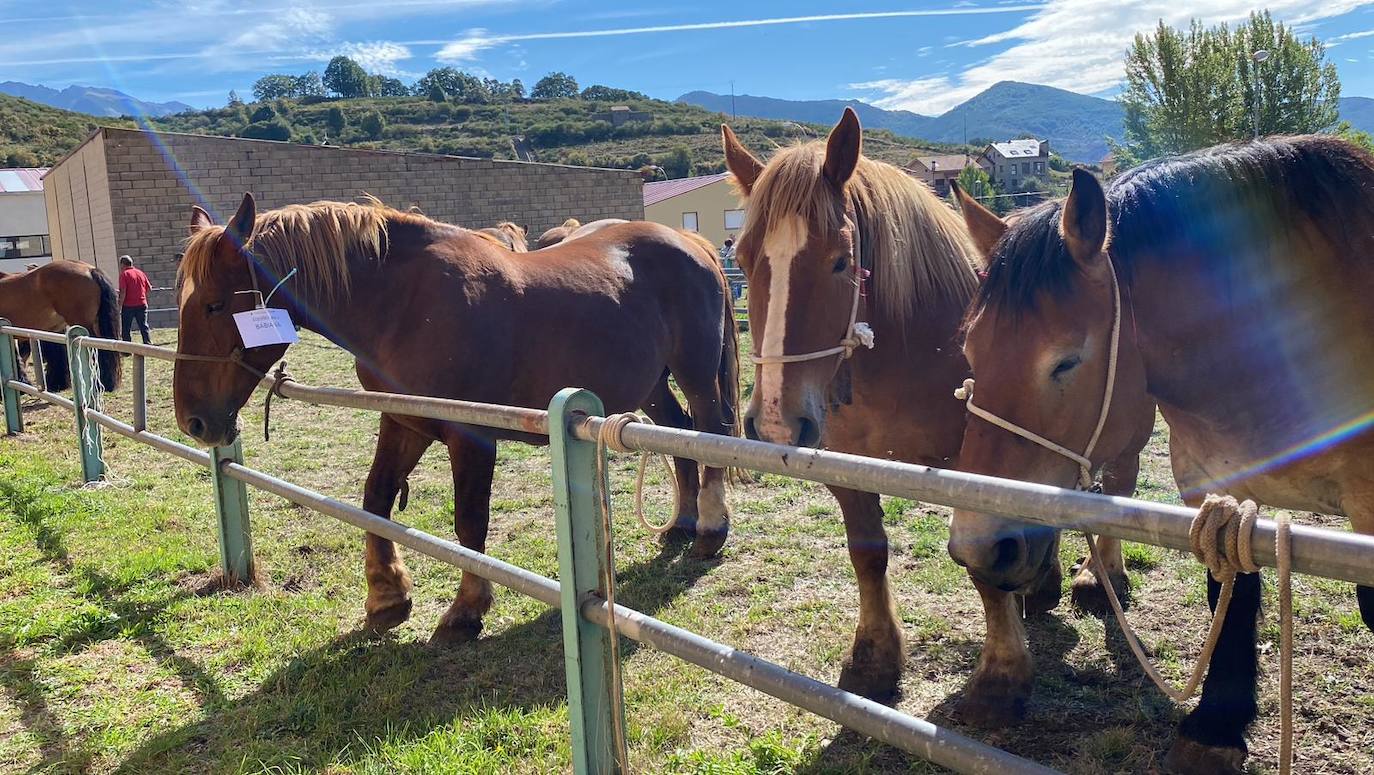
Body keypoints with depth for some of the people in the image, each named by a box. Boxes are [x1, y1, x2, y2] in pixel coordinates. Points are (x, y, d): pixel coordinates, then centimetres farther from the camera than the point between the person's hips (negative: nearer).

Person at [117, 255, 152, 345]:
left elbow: (123, 292, -15)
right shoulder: (140, 272, 8)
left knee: (126, 330, 5)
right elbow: (149, 288, 11)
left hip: (128, 306, -4)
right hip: (142, 304, 4)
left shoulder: (124, 274, -7)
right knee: (144, 327, 9)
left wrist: (119, 307, -12)